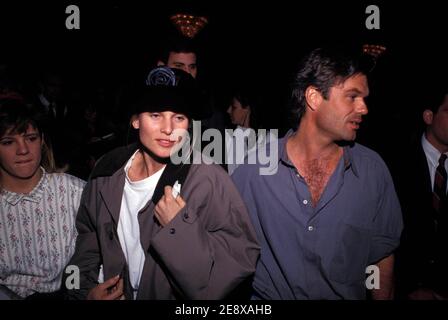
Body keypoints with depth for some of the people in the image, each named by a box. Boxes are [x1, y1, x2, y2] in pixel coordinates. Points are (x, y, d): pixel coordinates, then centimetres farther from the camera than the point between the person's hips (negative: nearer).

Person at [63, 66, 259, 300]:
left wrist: (180, 227, -26)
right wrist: (85, 290, 1)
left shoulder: (209, 180, -18)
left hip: (180, 297, -3)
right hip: (112, 294, 4)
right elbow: (88, 236, 10)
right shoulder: (108, 171, -3)